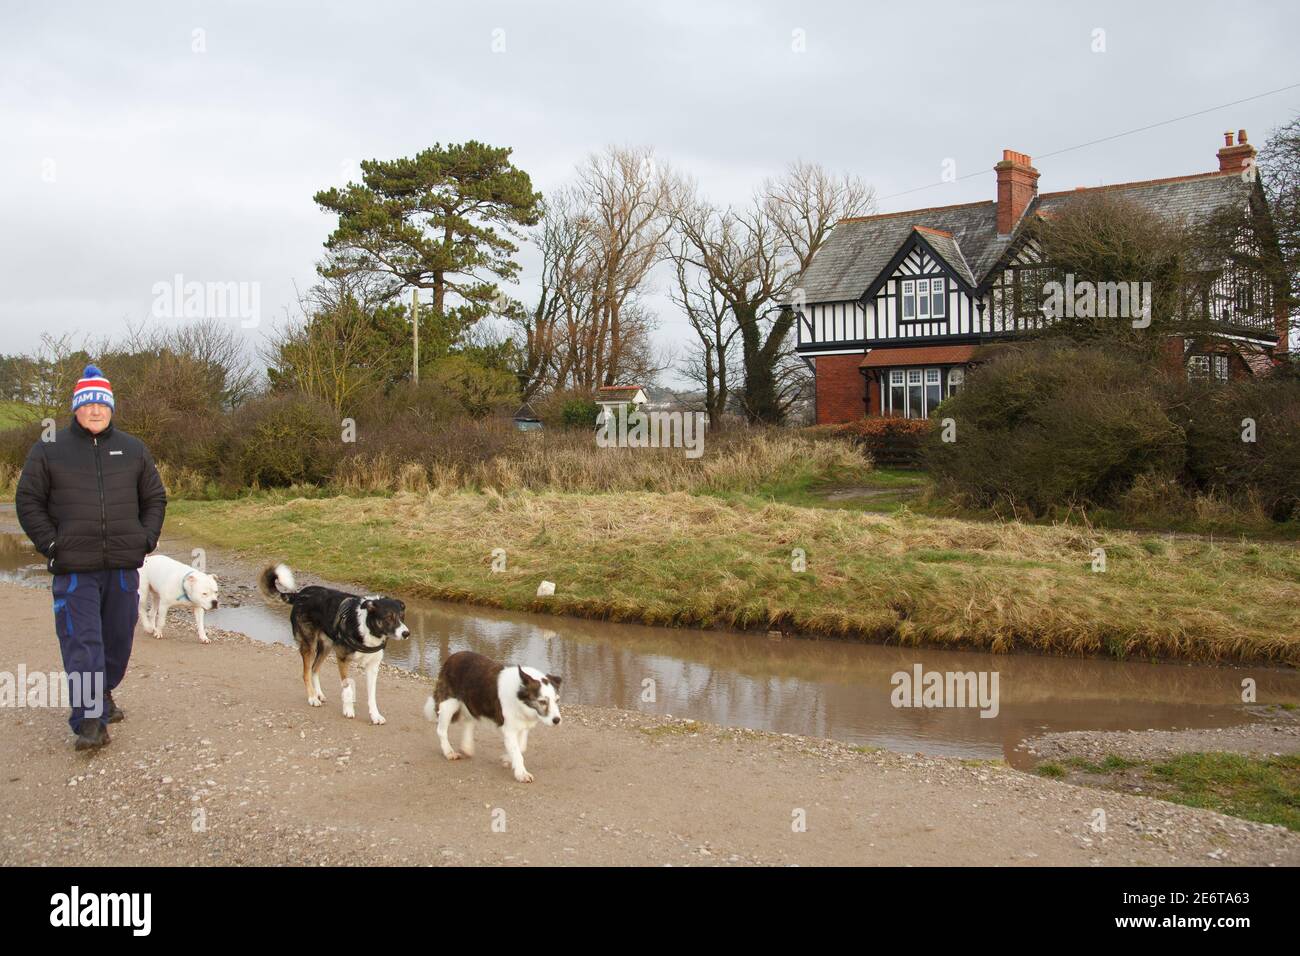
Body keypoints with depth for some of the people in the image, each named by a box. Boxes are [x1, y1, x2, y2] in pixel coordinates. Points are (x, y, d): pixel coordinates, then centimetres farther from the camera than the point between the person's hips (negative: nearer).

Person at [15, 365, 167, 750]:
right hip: (74, 569, -3)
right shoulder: (48, 449, 3)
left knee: (119, 638, 12)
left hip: (124, 566, 3)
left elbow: (155, 498, 18)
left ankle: (104, 694, 34)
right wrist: (51, 544, -5)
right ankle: (90, 721, -9)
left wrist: (147, 539, 5)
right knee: (82, 642, -9)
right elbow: (28, 501, 5)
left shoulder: (133, 449, 11)